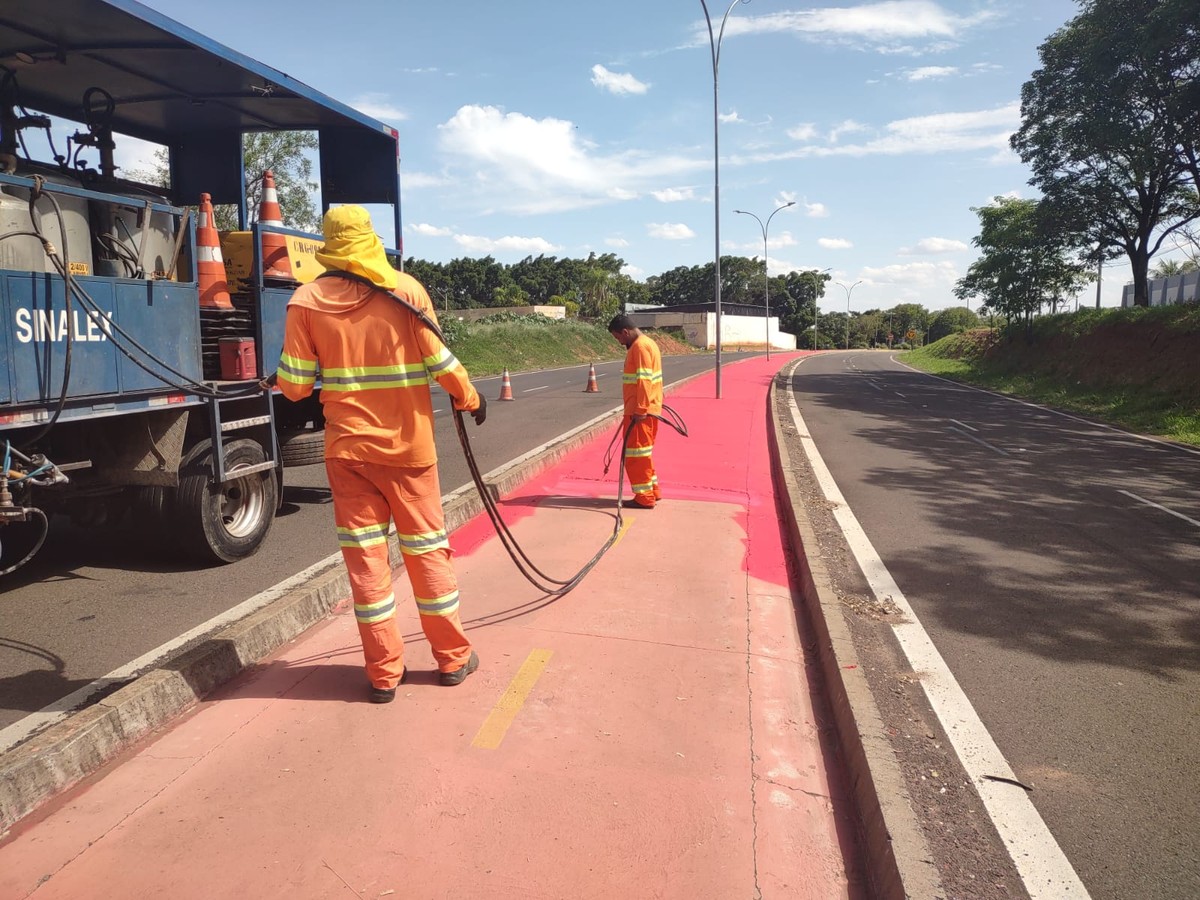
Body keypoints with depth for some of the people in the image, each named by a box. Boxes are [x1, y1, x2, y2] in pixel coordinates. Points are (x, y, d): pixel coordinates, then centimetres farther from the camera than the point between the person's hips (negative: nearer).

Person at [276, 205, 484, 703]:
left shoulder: (307, 301, -4)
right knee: (426, 548, 11)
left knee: (365, 555, 8)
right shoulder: (405, 290, -7)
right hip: (408, 444, 0)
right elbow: (440, 362, -7)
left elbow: (294, 385, -3)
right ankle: (452, 657, 23)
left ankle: (384, 672, 13)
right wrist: (471, 399, 11)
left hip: (348, 447, 1)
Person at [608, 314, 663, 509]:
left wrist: (640, 410, -24)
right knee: (642, 451, 18)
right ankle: (652, 491, 25)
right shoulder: (645, 343, 16)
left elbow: (644, 380, -22)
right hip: (645, 409, 10)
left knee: (637, 452, -3)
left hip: (640, 411, -10)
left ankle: (644, 497, 2)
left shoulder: (640, 347, -16)